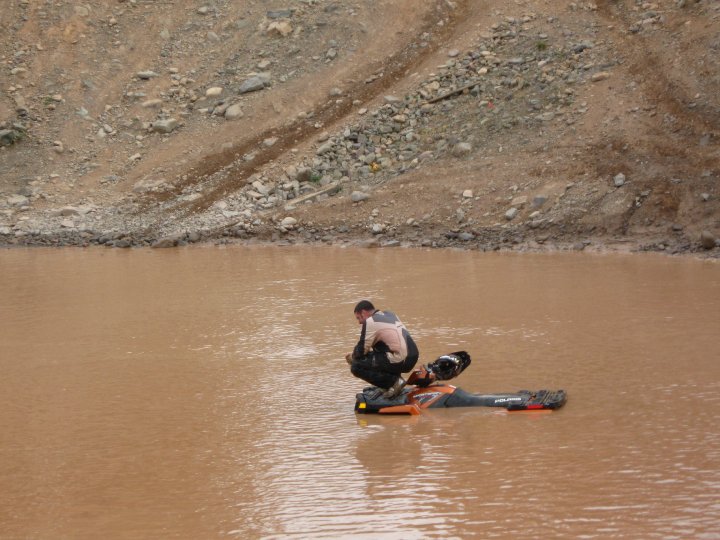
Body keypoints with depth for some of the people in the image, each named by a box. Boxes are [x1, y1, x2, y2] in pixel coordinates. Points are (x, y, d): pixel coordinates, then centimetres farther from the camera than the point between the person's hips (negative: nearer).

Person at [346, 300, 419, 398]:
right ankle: (395, 377, 15)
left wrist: (352, 357, 17)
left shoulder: (370, 322, -6)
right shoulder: (390, 314, 20)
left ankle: (393, 382, -10)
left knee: (356, 367, -6)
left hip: (400, 362, -9)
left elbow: (361, 351, -6)